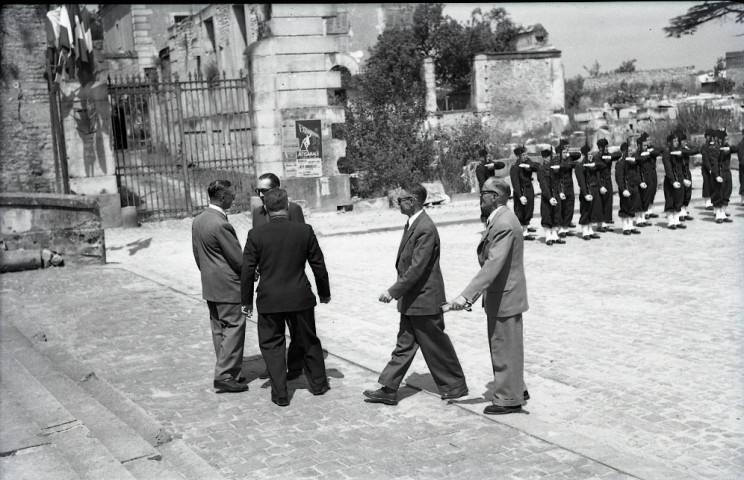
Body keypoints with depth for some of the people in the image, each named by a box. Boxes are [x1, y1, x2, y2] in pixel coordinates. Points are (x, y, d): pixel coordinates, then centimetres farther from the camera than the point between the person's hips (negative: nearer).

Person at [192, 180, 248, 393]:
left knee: (219, 329, 14)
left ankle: (228, 370, 22)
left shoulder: (198, 220, 7)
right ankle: (225, 375, -3)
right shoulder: (221, 224, -22)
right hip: (227, 287, -9)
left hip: (209, 285, 9)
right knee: (234, 328, -3)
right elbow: (238, 259, -18)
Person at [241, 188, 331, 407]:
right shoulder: (305, 231, -6)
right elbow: (318, 265, 0)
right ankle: (318, 383, 32)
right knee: (308, 341, 18)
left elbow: (248, 270, -5)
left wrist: (246, 301, 6)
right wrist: (324, 292, 14)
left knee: (271, 344, 11)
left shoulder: (256, 235, -8)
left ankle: (280, 394, 12)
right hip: (300, 298, 1)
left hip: (269, 300, -1)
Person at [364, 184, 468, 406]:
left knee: (436, 345, 6)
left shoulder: (426, 229, -23)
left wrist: (393, 291, -21)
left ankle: (456, 385, 22)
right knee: (404, 345, 11)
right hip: (411, 299, 9)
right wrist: (397, 291, 14)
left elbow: (417, 268, -25)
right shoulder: (412, 224, 8)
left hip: (424, 299, -9)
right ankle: (388, 389, 14)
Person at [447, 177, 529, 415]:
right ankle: (516, 390, 34)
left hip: (505, 298, -10)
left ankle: (508, 399, 16)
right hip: (498, 296, 10)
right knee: (502, 347, 20)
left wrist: (466, 295, -35)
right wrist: (473, 294, 17)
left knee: (505, 349, 3)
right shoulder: (499, 220, 10)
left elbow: (493, 265, -31)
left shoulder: (504, 224, -24)